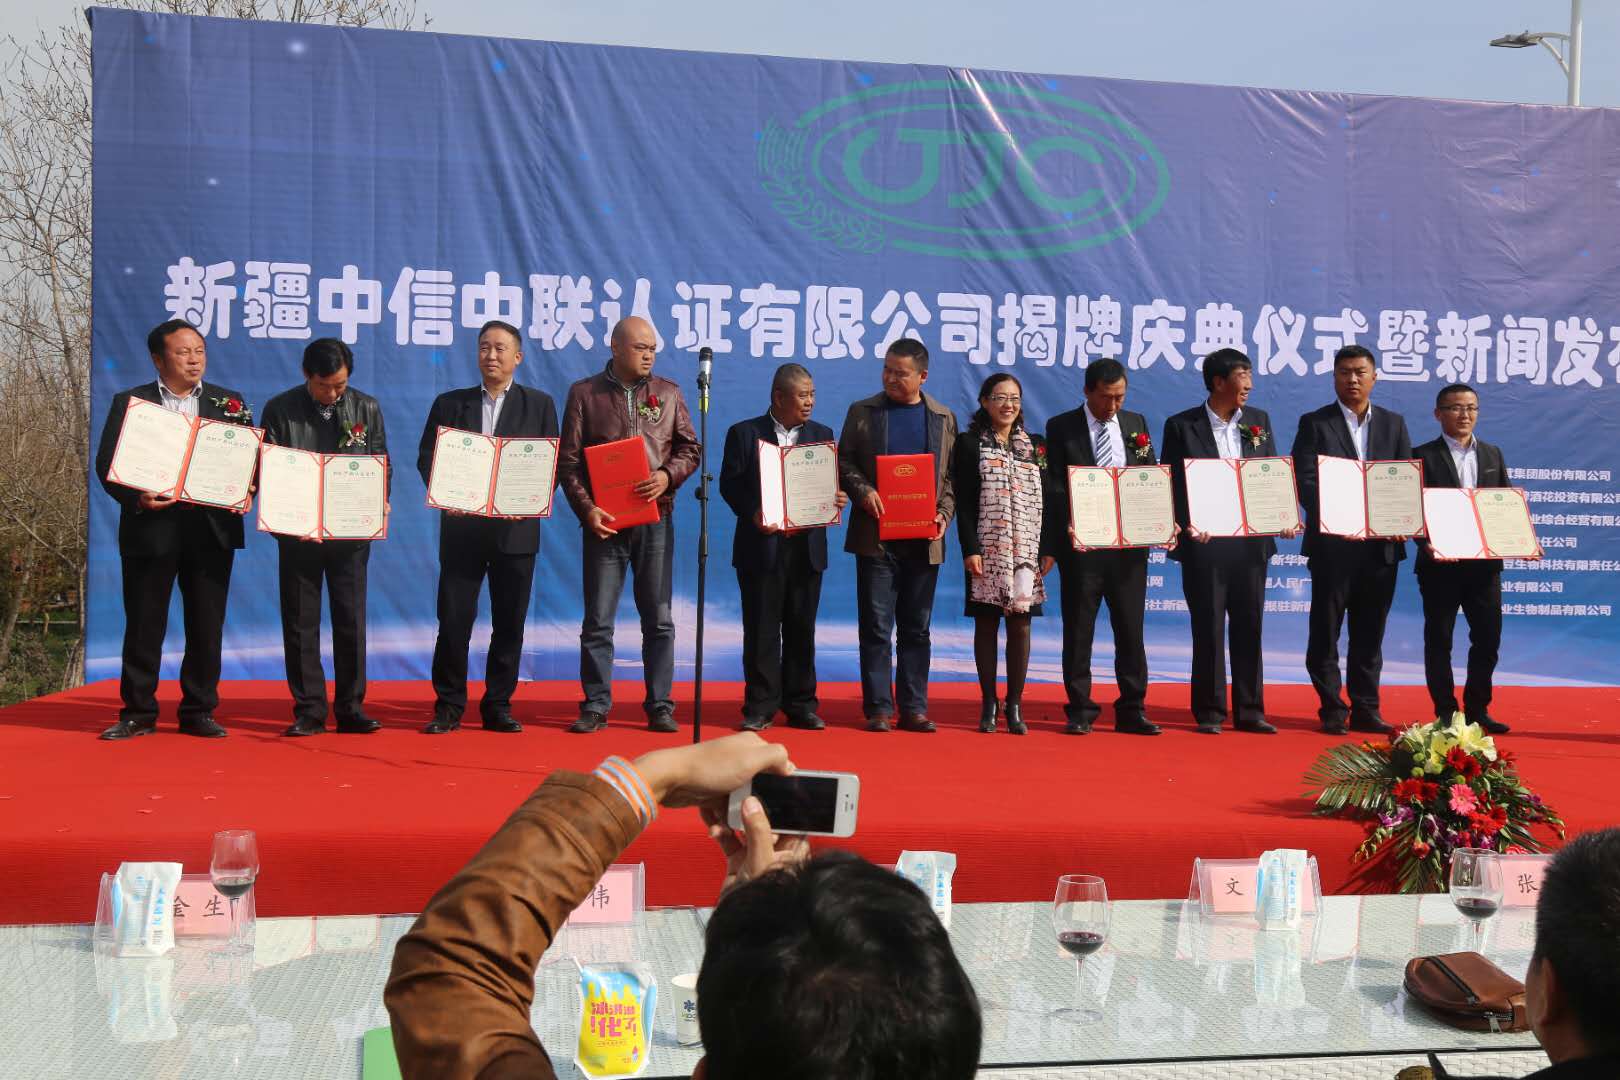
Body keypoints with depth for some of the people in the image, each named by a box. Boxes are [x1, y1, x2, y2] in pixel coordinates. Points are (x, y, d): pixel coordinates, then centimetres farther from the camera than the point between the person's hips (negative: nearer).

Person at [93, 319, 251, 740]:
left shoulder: (229, 403, 12)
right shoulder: (129, 402, 6)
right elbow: (107, 462, 1)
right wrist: (135, 498, -16)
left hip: (211, 528, 1)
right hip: (150, 527, -1)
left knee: (207, 625, 4)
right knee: (144, 624, 3)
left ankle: (199, 712, 13)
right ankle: (138, 713, 12)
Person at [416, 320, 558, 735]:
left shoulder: (539, 404, 8)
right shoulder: (449, 403, 10)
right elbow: (426, 458, 7)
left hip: (515, 527, 0)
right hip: (462, 526, 0)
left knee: (509, 622, 4)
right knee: (453, 618, -1)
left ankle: (498, 705, 13)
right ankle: (448, 706, 8)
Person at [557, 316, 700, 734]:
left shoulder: (667, 393, 9)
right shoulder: (584, 393, 3)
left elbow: (690, 447, 10)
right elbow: (568, 460, 0)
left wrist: (668, 475, -10)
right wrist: (586, 508, -12)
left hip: (655, 519, 2)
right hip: (605, 521, -1)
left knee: (659, 619, 4)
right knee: (597, 620, 1)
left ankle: (660, 706, 11)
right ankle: (595, 706, 9)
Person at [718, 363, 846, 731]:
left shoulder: (822, 435, 12)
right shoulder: (744, 433, 2)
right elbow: (729, 483, -2)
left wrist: (836, 499, -10)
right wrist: (752, 513, -18)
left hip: (807, 547, 3)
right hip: (761, 546, -3)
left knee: (801, 630, 7)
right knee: (761, 629, 1)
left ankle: (801, 705, 14)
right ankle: (760, 707, 7)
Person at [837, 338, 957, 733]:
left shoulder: (943, 418, 10)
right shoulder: (862, 412, 6)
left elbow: (952, 475, 10)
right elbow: (844, 462, 6)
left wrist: (944, 513, -5)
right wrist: (863, 492, -12)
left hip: (924, 540, 1)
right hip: (876, 535, -1)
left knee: (916, 629, 6)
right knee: (876, 626, -1)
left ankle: (914, 708, 11)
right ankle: (879, 708, 4)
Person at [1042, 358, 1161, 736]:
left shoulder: (1136, 424, 11)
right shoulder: (1061, 428, 1)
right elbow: (1057, 486, -4)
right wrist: (1068, 526, -19)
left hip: (1129, 542, 3)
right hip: (1082, 542, -3)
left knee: (1131, 629, 6)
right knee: (1078, 630, 3)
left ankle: (1131, 710, 13)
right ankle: (1080, 711, 10)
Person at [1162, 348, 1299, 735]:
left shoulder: (1259, 421, 10)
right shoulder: (1182, 426, -2)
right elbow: (1172, 485, -3)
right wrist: (1187, 525, -17)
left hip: (1251, 542, 4)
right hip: (1205, 543, -3)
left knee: (1249, 629, 7)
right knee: (1208, 630, 3)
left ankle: (1249, 711, 14)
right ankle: (1209, 713, 11)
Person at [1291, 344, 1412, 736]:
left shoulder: (1393, 423, 12)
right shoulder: (1315, 423, 2)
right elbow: (1305, 481, -7)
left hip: (1381, 544, 3)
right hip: (1332, 544, -3)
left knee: (1370, 633, 8)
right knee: (1326, 630, 2)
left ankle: (1365, 709, 15)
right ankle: (1332, 710, 9)